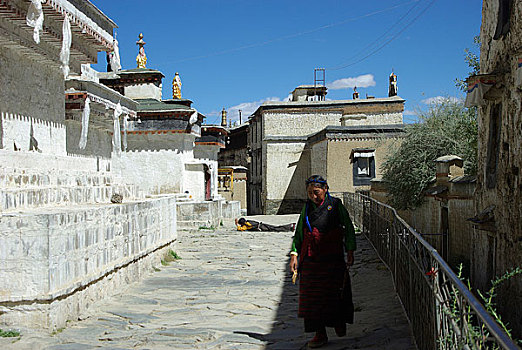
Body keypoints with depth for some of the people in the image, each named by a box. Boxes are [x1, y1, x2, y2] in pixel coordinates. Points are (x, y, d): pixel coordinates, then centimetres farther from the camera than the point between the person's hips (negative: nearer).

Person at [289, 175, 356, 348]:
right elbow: (299, 233, 13)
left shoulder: (335, 205, -1)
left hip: (333, 258, -3)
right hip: (311, 259, 3)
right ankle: (320, 334, 10)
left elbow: (348, 229, 2)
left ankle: (339, 321, 31)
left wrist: (350, 253, -3)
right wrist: (294, 254, 5)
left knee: (335, 293, 1)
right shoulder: (307, 207, 8)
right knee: (313, 295, 1)